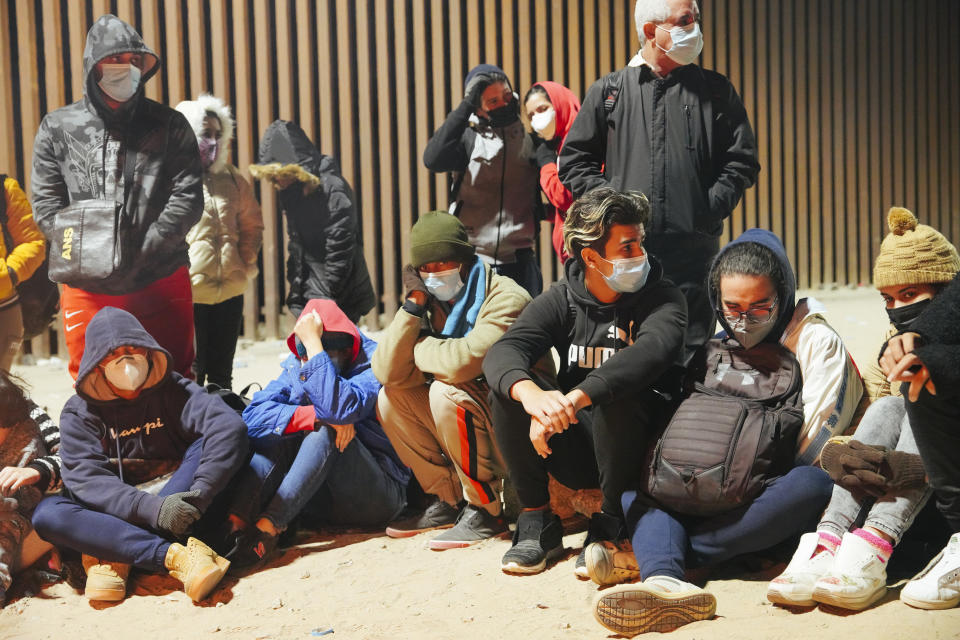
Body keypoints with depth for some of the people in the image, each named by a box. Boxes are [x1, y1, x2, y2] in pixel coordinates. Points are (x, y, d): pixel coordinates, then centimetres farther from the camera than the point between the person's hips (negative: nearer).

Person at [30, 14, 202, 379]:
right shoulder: (57, 129, 8)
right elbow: (46, 205, 4)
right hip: (87, 289, 1)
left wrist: (142, 253, -13)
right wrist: (87, 252, -10)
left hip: (162, 283, -1)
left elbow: (187, 198, -3)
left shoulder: (169, 126, 6)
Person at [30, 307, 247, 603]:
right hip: (119, 518, 0)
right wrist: (151, 508, -32)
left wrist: (200, 494, -33)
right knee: (47, 514, -26)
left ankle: (115, 557, -28)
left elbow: (230, 427, -19)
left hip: (181, 509, 0)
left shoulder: (174, 392, -1)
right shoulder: (79, 413, 2)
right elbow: (86, 479, -15)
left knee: (207, 445, -24)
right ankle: (175, 557, -39)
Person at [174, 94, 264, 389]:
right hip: (188, 294, -5)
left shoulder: (231, 179, 11)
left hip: (230, 291, 5)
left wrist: (245, 261, 7)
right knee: (190, 375, -1)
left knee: (221, 374, 14)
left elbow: (252, 224, 19)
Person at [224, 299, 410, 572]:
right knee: (282, 433, -17)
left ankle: (268, 527, -39)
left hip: (379, 496, -5)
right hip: (327, 504, 5)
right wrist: (316, 415, -26)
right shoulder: (296, 370, 4)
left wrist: (313, 341, -27)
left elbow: (339, 407, -33)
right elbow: (253, 417, -13)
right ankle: (236, 520, -35)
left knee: (326, 430, -28)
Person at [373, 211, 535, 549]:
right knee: (391, 398, -1)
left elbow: (465, 359, -36)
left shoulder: (506, 298, -18)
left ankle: (485, 510, -15)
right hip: (476, 426, 8)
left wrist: (420, 345, -15)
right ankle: (447, 500, 6)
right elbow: (388, 372, -8)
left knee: (446, 392, -29)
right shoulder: (434, 306, 3)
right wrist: (413, 306, -14)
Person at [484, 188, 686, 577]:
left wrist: (576, 398, -44)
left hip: (638, 449, -3)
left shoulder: (661, 298, -7)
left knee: (617, 397, -33)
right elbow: (502, 352, -17)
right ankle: (536, 520, -9)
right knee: (508, 387, -18)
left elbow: (651, 351, -31)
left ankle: (609, 525, -12)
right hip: (576, 450, 3)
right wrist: (530, 393, -42)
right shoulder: (561, 300, 0)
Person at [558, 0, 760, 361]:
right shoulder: (609, 92, 10)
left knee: (692, 351, 2)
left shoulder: (716, 91, 12)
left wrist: (708, 210, -4)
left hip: (694, 248, 1)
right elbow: (574, 161, 11)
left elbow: (742, 161, 9)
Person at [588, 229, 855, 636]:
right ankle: (665, 582, -45)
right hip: (721, 494, 5)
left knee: (812, 483, -38)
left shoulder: (817, 342, 1)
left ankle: (651, 555, -37)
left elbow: (812, 443, -9)